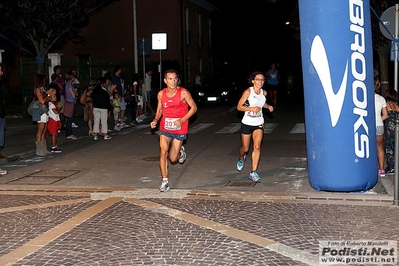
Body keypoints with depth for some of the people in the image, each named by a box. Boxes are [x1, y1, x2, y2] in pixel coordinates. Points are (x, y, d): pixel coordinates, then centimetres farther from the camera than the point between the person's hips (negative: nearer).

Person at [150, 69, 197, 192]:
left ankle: (180, 150, 40)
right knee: (163, 151, -18)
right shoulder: (161, 94, -2)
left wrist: (182, 120, -17)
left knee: (173, 159, 3)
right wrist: (155, 120, -6)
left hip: (179, 129, -2)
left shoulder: (183, 93, -13)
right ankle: (165, 181, -7)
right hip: (165, 128, 2)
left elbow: (194, 107, -6)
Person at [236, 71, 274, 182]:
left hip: (258, 124, 3)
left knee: (257, 147, -15)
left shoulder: (264, 93, 4)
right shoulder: (248, 91, -11)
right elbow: (239, 106, -12)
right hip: (247, 123, -3)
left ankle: (253, 172, -12)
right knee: (245, 148, 10)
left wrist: (268, 106, 6)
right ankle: (241, 159, 47)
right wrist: (252, 108, -24)